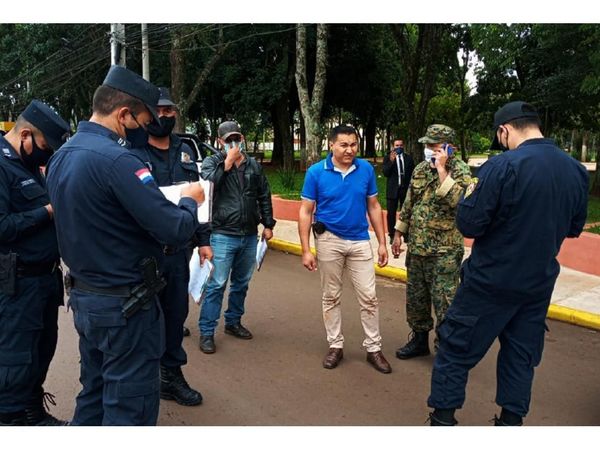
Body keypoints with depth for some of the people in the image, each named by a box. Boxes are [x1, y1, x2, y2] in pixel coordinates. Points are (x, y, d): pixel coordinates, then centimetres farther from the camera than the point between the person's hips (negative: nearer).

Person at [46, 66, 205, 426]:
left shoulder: (61, 157, 6)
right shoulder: (116, 158, -22)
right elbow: (177, 231, -24)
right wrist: (190, 200, -3)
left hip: (83, 296, 9)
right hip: (125, 303, -9)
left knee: (94, 394, 22)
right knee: (130, 406, 4)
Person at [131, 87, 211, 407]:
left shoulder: (185, 152, 11)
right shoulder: (131, 153, -7)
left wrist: (203, 241, 12)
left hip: (179, 251, 5)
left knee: (176, 313, 15)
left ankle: (171, 375, 32)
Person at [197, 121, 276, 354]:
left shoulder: (254, 165, 10)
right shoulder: (211, 162, -1)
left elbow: (264, 196, 15)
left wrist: (268, 224, 12)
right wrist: (227, 163, -18)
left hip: (249, 236, 5)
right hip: (223, 236, -5)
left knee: (241, 283, 15)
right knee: (217, 285, -4)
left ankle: (233, 322, 31)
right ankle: (207, 332, 6)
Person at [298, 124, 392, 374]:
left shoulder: (366, 169, -4)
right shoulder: (316, 172, -9)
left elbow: (373, 207, 5)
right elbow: (305, 212, -6)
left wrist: (382, 243, 2)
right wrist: (306, 250, -10)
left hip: (360, 241, 1)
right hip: (329, 240, -1)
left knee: (369, 297, 3)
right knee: (331, 297, 11)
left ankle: (373, 348, 18)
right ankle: (335, 345, 25)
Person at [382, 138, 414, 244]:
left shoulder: (409, 158, 6)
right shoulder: (388, 158, 1)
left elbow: (413, 173, 7)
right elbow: (385, 173, -10)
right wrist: (391, 161, -21)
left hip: (406, 189, 1)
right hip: (393, 189, -1)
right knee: (391, 213, 4)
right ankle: (392, 235, 12)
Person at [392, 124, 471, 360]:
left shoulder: (460, 170, -10)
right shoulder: (420, 169, 8)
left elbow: (456, 200, -29)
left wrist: (441, 169, -24)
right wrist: (398, 233, 15)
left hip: (444, 250, -6)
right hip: (416, 246, 7)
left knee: (444, 302, -1)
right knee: (415, 297, 16)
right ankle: (419, 339, 34)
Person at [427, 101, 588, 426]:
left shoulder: (502, 166, -20)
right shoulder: (576, 170, 1)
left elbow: (469, 225, -18)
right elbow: (573, 228, 12)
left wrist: (470, 194, -1)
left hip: (491, 281, -5)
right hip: (539, 283, 6)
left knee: (456, 348, 9)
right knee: (521, 354, 18)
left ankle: (443, 417, 19)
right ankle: (511, 420, 30)